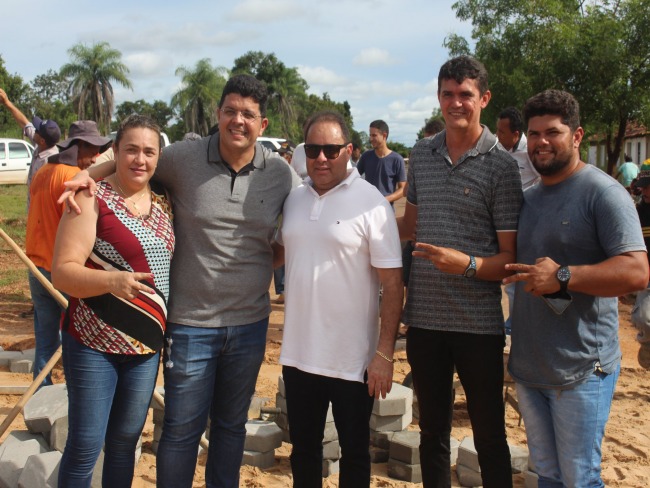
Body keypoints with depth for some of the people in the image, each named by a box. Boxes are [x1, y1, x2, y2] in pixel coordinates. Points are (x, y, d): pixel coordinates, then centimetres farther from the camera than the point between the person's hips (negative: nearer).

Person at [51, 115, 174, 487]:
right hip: (94, 344, -5)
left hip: (146, 345, 5)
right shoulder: (93, 200, -8)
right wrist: (112, 280, -33)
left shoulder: (164, 205, 8)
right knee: (85, 447, 1)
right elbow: (62, 271, -15)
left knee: (125, 441, 15)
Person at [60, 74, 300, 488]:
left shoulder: (281, 173, -2)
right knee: (182, 429, 6)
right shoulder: (183, 158, -8)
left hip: (250, 324, 3)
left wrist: (272, 258, -4)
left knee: (232, 425, 19)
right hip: (191, 323, -3)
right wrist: (87, 175, -10)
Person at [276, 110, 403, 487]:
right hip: (298, 355, 5)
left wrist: (385, 353, -15)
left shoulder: (372, 204, -12)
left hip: (352, 359, -5)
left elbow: (392, 283, -13)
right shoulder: (294, 200, 5)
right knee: (303, 448, 20)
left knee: (354, 452, 13)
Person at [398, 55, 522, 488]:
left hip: (478, 323, -4)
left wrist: (467, 264, -26)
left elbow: (510, 258, -9)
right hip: (424, 318, 4)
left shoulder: (501, 165, -7)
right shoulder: (421, 154, 7)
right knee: (432, 431, 18)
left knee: (489, 436, 8)